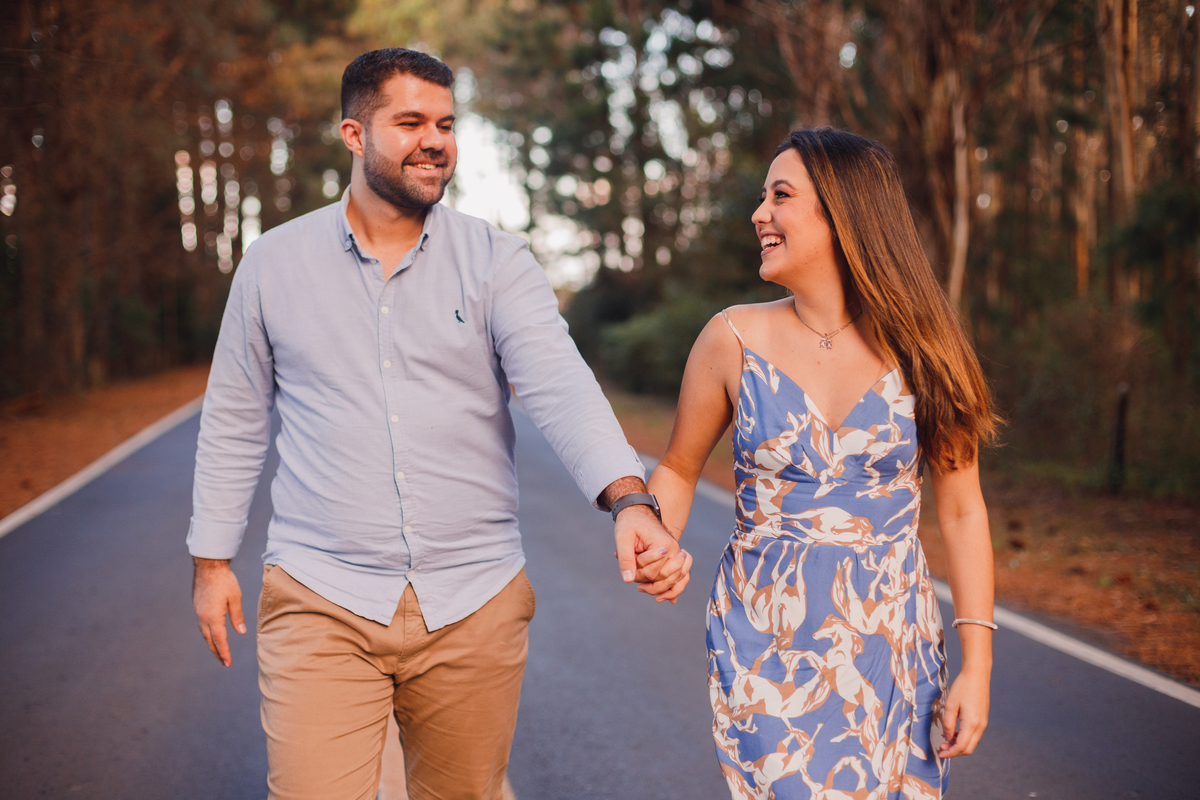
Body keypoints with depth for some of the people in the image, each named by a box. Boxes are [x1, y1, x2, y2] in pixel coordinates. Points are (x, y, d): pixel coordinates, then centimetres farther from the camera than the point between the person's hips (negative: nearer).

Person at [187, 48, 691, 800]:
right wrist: (212, 558, 12)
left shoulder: (498, 262, -1)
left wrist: (630, 500, -32)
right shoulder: (273, 263, 4)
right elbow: (234, 420, 12)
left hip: (475, 603, 1)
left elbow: (561, 386, -16)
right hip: (321, 598, 0)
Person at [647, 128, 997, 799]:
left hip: (894, 647, 1)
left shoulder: (918, 348, -3)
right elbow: (679, 469, 8)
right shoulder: (735, 339, -4)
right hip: (768, 650, -1)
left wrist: (977, 665, -3)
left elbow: (962, 511, 0)